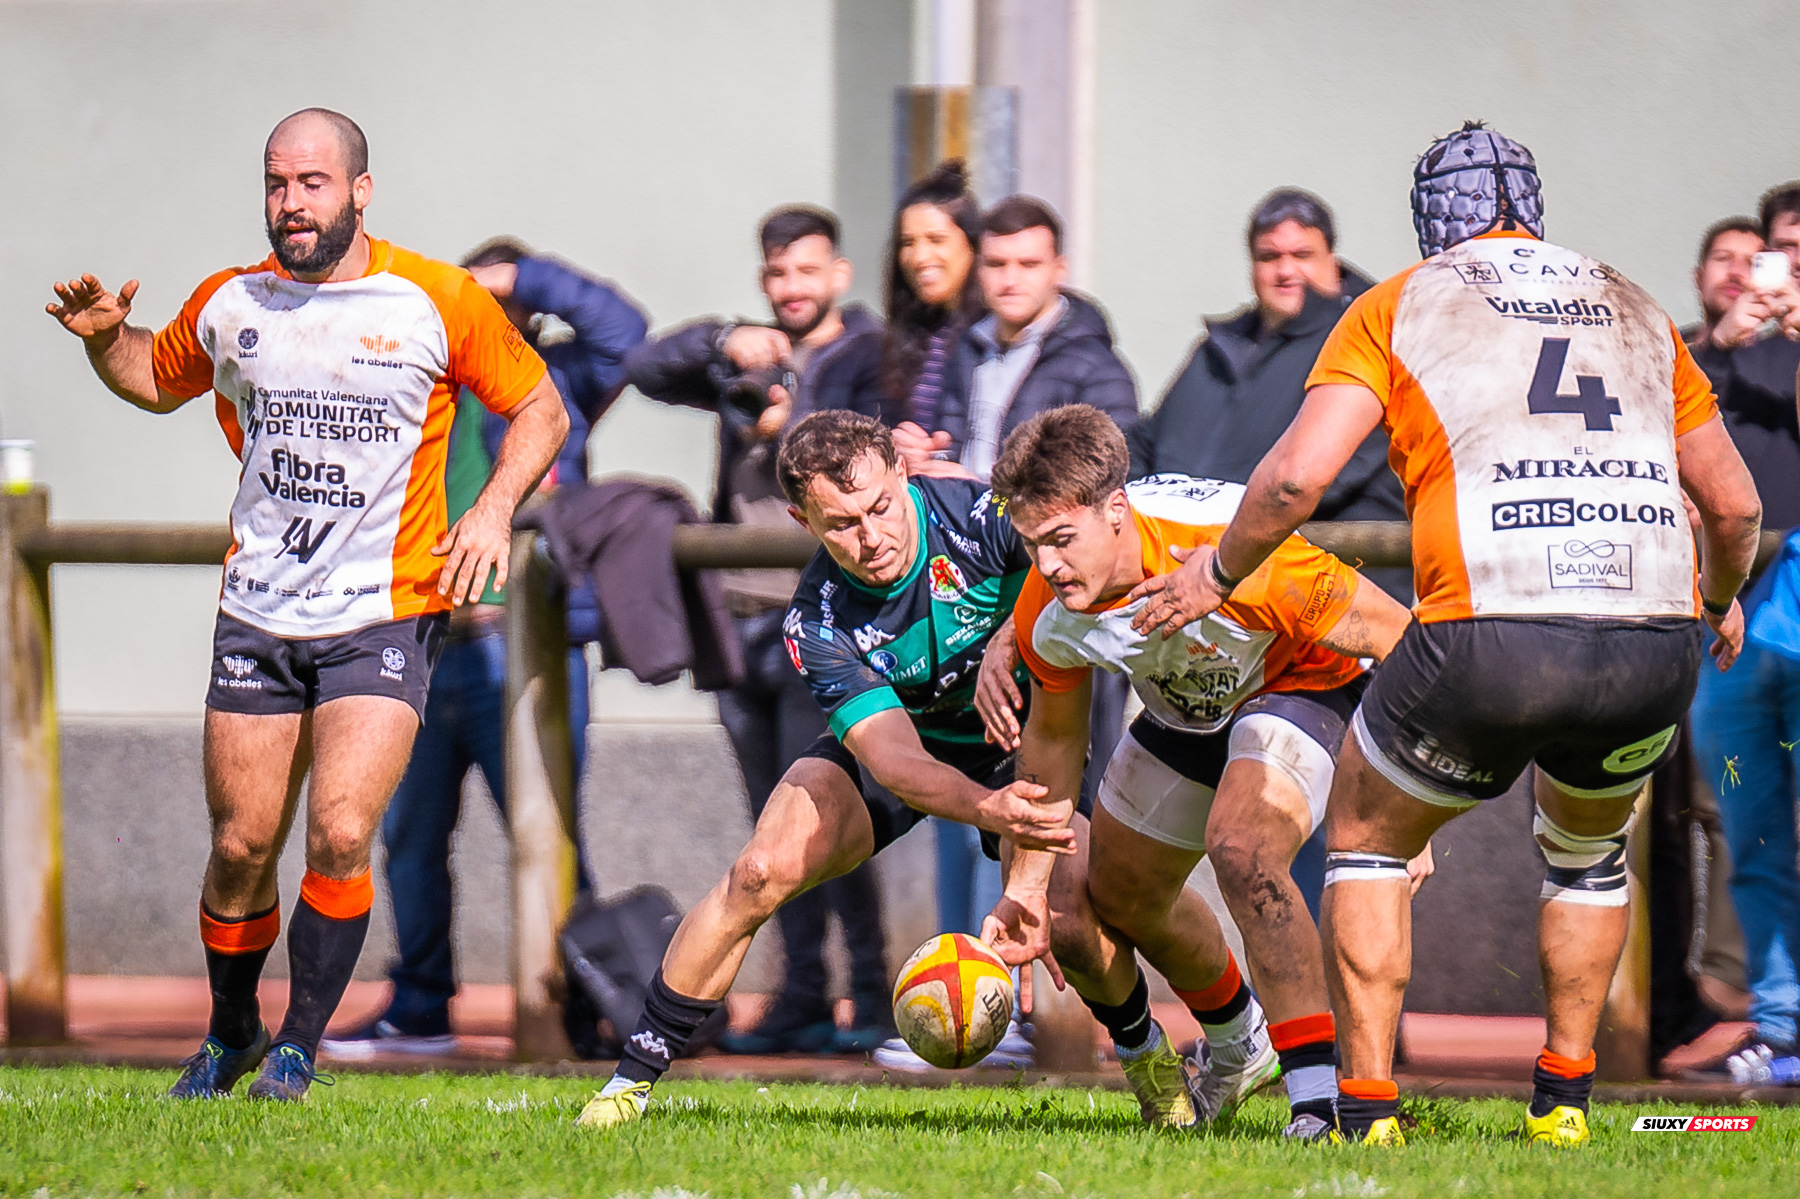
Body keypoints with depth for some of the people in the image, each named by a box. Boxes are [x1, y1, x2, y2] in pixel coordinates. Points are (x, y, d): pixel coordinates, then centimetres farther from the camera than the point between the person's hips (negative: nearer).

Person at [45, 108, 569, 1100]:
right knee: (240, 846, 4)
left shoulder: (439, 303, -5)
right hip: (258, 613, 3)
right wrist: (105, 337, 3)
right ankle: (230, 1035, 27)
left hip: (386, 617, -3)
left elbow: (538, 407, 6)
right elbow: (160, 382, 24)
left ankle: (299, 1047, 0)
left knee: (340, 835, -16)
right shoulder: (227, 305, 4)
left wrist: (495, 507, -10)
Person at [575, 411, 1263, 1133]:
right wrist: (987, 808, -55)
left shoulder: (980, 515, -30)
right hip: (897, 737, 1)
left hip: (1020, 751, -1)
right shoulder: (819, 622, -27)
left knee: (1070, 923, -22)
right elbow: (893, 759, -35)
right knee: (761, 873, -20)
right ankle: (636, 1071, -5)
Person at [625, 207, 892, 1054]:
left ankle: (871, 994, -8)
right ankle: (802, 998, 12)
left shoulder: (869, 362, 1)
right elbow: (645, 369, 7)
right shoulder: (747, 364, 18)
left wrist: (799, 434, -20)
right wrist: (723, 344, -7)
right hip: (741, 618, 6)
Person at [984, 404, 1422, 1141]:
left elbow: (1398, 639, -30)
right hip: (1185, 711, 7)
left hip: (1302, 685, -7)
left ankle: (1321, 1095, -28)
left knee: (1241, 850, -34)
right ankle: (1235, 1048, 49)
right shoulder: (1048, 611, -23)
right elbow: (1054, 736, 0)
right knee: (1114, 900, 18)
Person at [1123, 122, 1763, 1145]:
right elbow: (1736, 503, 25)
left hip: (1491, 637, -3)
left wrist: (1217, 573, 18)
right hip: (1653, 648, 3)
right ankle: (1566, 1099, 29)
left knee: (1367, 837, 22)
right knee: (1590, 847, 34)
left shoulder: (1399, 306, 12)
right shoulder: (1636, 311, 23)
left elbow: (1297, 476, 0)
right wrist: (1722, 600, 45)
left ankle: (1368, 1114, 14)